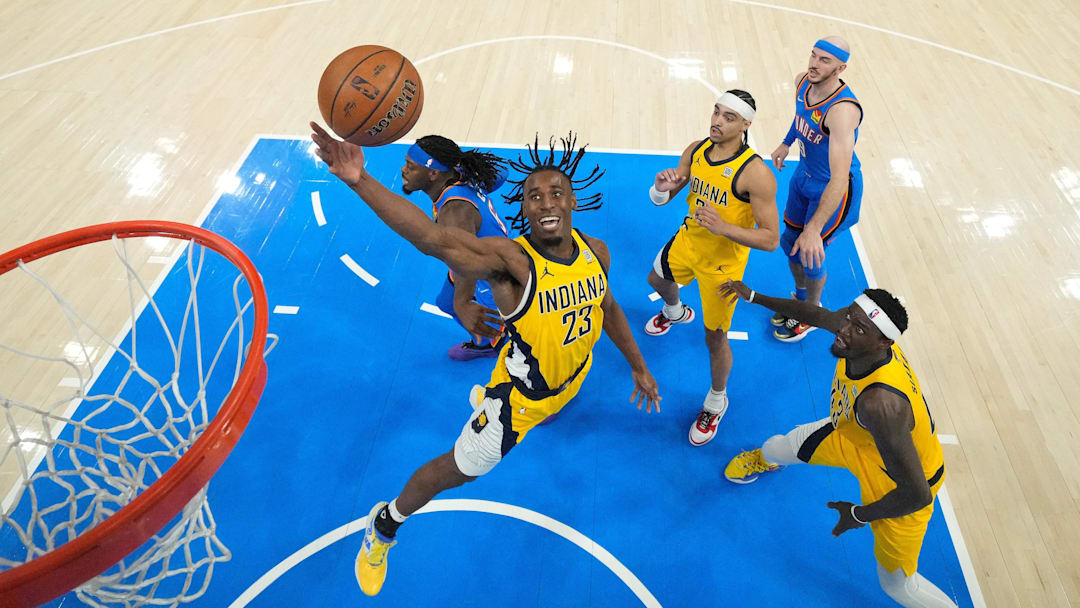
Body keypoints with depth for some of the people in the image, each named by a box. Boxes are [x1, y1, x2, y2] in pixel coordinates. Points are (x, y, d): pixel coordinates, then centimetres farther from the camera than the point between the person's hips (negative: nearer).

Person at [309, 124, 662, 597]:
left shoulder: (595, 252, -14)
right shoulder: (510, 260, -34)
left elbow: (607, 307, 5)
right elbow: (431, 237, -51)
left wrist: (638, 365, 13)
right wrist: (360, 181, -63)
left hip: (570, 380, 6)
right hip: (519, 395, -6)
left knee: (545, 411, 39)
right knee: (460, 470, 8)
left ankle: (485, 398, 73)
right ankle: (384, 525, 37)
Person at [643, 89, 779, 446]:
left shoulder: (755, 173, -29)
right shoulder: (696, 150, -9)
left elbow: (771, 239, -28)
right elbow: (661, 200, -1)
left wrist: (724, 228, -41)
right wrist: (662, 187, -25)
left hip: (723, 263, -6)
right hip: (688, 242, 6)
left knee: (715, 339, 3)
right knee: (658, 280, 32)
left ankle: (716, 402, 33)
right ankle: (675, 313, 70)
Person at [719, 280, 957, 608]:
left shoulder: (879, 404, -47)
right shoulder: (862, 330, -26)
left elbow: (916, 495, -39)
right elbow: (818, 314, -2)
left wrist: (859, 516, -20)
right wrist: (754, 297, 7)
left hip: (903, 478, -6)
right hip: (857, 434, 7)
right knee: (775, 449, 20)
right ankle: (764, 459, 59)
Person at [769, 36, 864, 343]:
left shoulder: (842, 110, -37)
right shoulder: (802, 82, -13)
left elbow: (840, 179, -44)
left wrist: (814, 230, -50)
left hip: (833, 188, -7)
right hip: (804, 175, 8)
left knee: (809, 253, 4)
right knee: (789, 242, 19)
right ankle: (801, 297, 47)